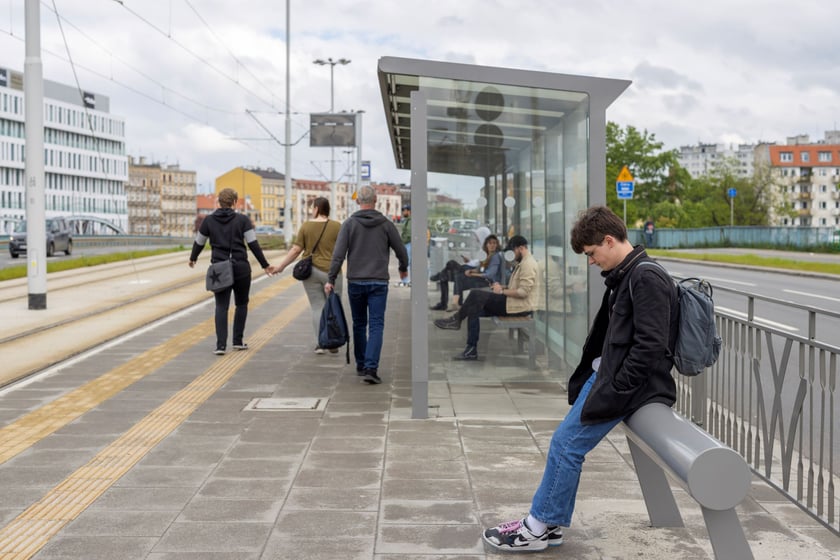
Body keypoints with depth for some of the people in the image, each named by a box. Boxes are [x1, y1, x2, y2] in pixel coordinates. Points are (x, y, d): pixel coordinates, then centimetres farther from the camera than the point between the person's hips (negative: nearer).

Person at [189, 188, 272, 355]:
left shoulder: (209, 220, 3)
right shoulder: (242, 220, -3)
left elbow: (199, 243, 13)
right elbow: (253, 244, -6)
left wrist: (192, 258, 31)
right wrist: (265, 265, 0)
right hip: (241, 267, -1)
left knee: (221, 306, 2)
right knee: (241, 304, 16)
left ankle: (221, 344, -10)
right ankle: (238, 341, 17)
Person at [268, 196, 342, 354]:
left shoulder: (306, 226, -1)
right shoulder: (336, 226, -5)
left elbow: (296, 250, -3)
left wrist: (280, 266, 5)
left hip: (310, 270, 2)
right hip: (331, 271, -2)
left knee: (317, 307, 7)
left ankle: (319, 343, 3)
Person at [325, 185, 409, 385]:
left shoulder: (349, 224, -2)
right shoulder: (386, 224, 0)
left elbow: (338, 254, -8)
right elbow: (401, 251, 6)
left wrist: (330, 280, -6)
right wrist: (403, 269, 26)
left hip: (355, 282, 1)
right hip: (379, 282, -1)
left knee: (359, 325, 15)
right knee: (376, 326, -3)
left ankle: (361, 365, 25)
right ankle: (370, 368, -16)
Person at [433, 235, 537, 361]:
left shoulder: (528, 264, -16)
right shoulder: (524, 262, 17)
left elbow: (523, 292, -24)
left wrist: (502, 291, -14)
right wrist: (504, 287, 9)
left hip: (519, 306, -10)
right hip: (514, 303, 10)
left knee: (476, 294, -15)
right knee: (474, 309, -1)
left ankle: (456, 319, 3)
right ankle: (471, 350, -3)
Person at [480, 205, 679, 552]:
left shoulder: (647, 280, -18)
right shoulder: (622, 277, 12)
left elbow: (650, 346, -23)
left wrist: (614, 391, -20)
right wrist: (587, 378, 9)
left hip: (625, 383, -10)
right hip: (605, 374, 10)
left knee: (567, 445, -6)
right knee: (563, 442, 10)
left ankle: (540, 527, 7)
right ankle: (549, 522, 20)